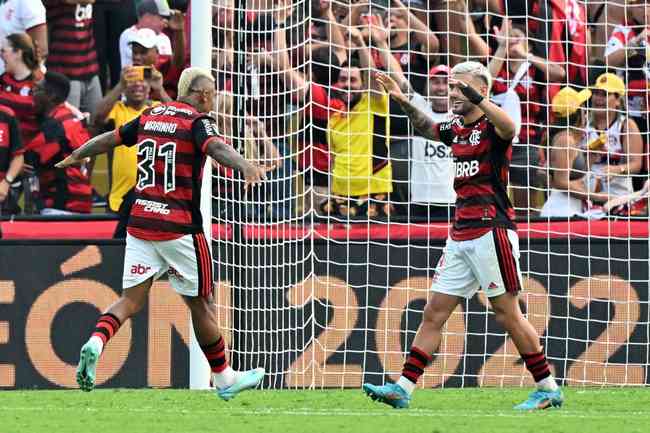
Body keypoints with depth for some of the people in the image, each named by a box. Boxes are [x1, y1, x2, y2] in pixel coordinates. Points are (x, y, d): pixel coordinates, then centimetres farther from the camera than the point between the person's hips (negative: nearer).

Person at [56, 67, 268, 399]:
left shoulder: (150, 116, 12)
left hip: (140, 222, 5)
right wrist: (245, 166, -47)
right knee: (200, 303, 7)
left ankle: (95, 343, -23)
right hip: (179, 228, -5)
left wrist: (76, 156, 43)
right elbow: (216, 147, -29)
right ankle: (224, 379, 19)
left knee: (132, 299, 4)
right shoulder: (197, 121, -7)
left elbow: (110, 138, 25)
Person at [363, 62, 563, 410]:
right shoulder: (457, 129, 15)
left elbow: (508, 128, -34)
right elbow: (426, 128, 38)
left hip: (492, 230, -8)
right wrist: (404, 102, 24)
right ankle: (403, 388, 6)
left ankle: (548, 389, 3)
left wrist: (479, 99, -47)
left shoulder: (491, 126, -8)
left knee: (507, 313, -5)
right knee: (434, 312, 6)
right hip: (461, 234, 8)